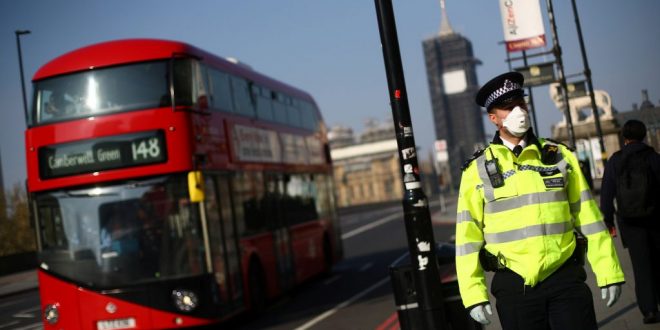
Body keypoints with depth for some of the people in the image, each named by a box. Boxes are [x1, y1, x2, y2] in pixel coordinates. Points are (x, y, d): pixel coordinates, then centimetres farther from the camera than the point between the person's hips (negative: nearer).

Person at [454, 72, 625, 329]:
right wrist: (474, 294, -5)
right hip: (514, 287, -1)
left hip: (566, 279, 1)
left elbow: (588, 218, 8)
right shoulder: (478, 170, 2)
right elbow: (467, 237, 0)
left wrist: (608, 271, 5)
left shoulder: (559, 156, 7)